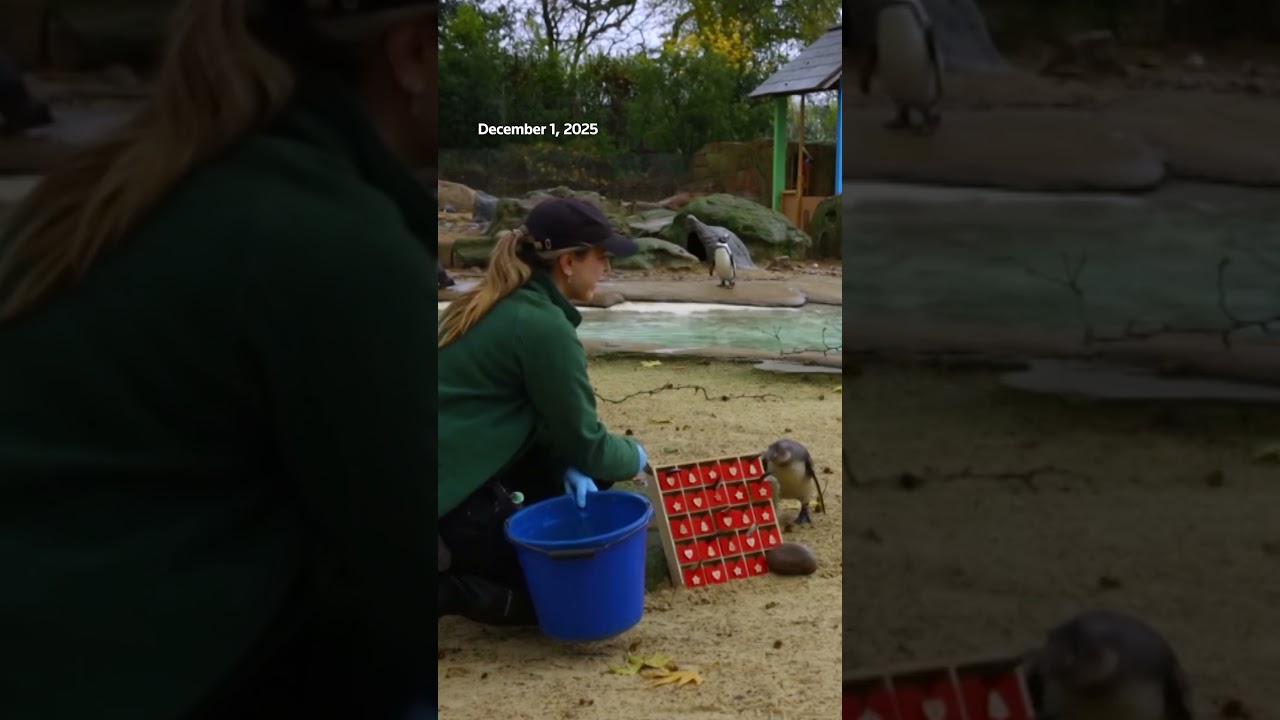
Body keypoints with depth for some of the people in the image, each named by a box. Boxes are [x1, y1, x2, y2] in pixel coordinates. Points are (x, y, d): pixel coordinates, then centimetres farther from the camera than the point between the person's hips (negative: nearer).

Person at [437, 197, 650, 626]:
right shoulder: (543, 326, -19)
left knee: (584, 470, 14)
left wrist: (568, 467, 1)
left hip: (459, 472, 9)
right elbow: (585, 443, -11)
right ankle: (448, 586, -5)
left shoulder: (502, 304, 9)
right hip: (453, 498, -9)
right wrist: (634, 457, 10)